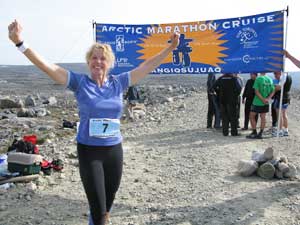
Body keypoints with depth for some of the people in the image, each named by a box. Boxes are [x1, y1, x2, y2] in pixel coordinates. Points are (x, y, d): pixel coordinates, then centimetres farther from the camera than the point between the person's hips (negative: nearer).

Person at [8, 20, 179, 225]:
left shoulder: (118, 82, 2)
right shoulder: (79, 82, -6)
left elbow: (146, 66, 7)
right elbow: (47, 66, -14)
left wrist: (170, 48, 8)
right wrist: (20, 42, -25)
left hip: (114, 150, 4)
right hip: (89, 151, -3)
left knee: (108, 204, 19)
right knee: (98, 208, -3)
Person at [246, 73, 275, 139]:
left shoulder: (258, 79, -12)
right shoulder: (270, 79, 4)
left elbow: (256, 91, -17)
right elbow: (273, 91, 3)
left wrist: (263, 99, -14)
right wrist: (268, 98, -7)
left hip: (257, 102, -5)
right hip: (265, 104, 5)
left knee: (252, 116, 7)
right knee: (263, 117, 9)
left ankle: (254, 132, 7)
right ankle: (260, 134, 12)